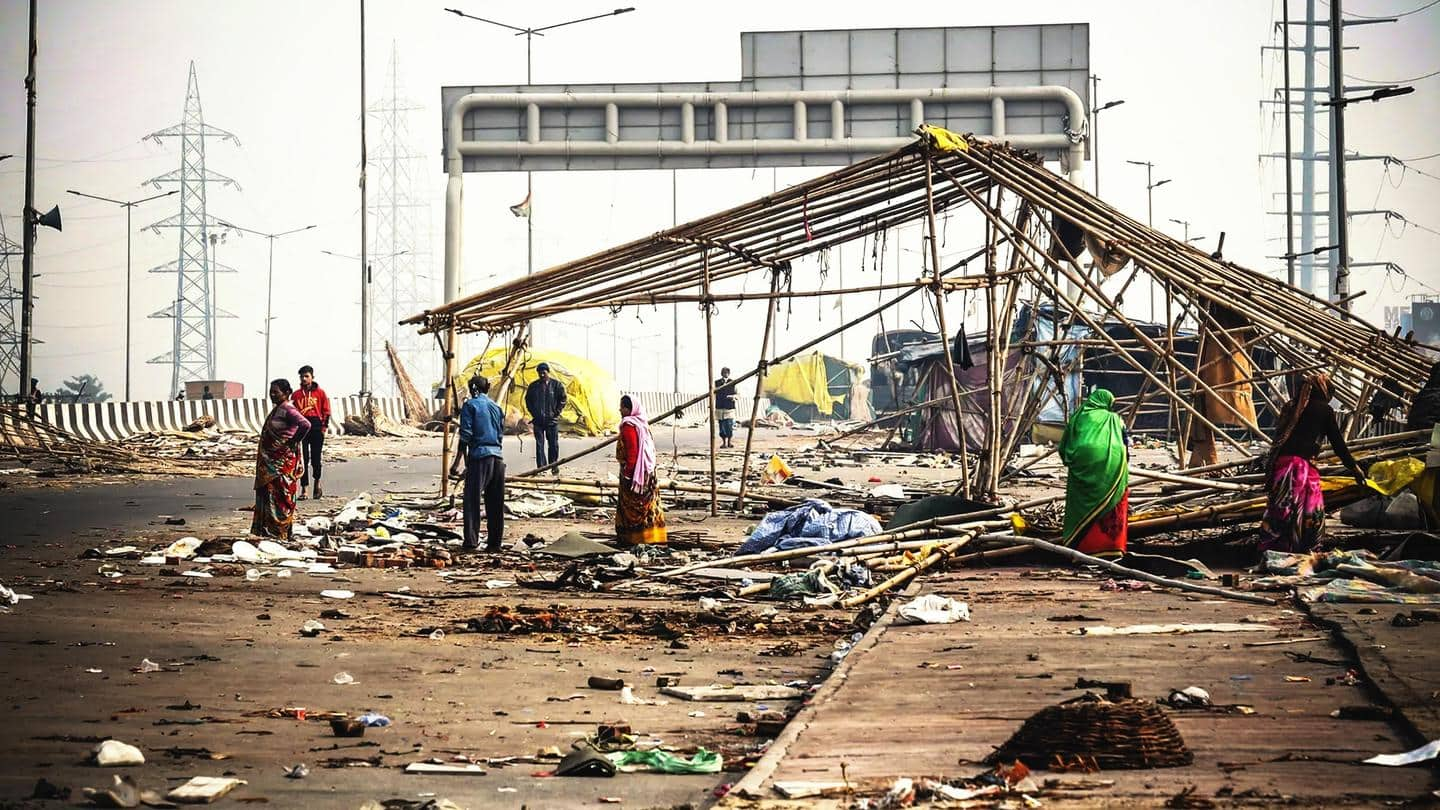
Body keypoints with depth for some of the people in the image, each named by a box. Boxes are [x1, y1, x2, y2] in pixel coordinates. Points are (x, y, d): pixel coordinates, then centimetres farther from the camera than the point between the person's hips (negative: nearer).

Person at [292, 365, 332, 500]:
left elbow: (326, 410, 4)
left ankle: (317, 485, 27)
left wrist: (325, 426, -3)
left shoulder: (320, 392, 3)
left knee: (316, 458, 3)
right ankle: (303, 489, 2)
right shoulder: (297, 394, 8)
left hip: (316, 426, -1)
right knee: (303, 459, -1)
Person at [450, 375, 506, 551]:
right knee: (496, 503, 9)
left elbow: (466, 436, -7)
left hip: (479, 457, -5)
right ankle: (495, 542, 11)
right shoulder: (496, 407, 16)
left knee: (472, 500, -2)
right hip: (498, 456, 5)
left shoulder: (470, 405, 0)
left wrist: (457, 462, -6)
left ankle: (471, 542, -9)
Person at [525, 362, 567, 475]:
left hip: (552, 420, -1)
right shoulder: (533, 386, 5)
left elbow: (562, 400, 5)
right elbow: (528, 400, 12)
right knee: (539, 444, -2)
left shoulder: (556, 385, 1)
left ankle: (554, 466, 15)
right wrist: (534, 413, 3)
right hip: (538, 420, 1)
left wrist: (556, 413, -2)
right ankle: (541, 467, -2)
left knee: (553, 444, 4)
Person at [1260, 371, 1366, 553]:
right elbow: (1338, 443, 9)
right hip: (1301, 465, -6)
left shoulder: (1291, 407, 20)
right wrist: (1354, 468, 21)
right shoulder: (1324, 410, 5)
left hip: (1279, 463, 6)